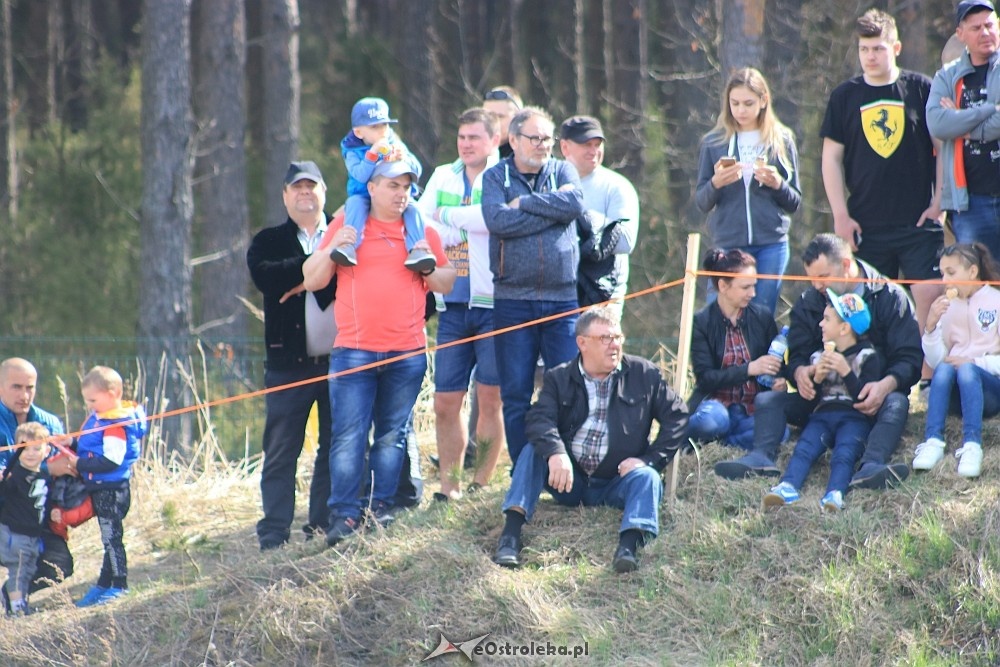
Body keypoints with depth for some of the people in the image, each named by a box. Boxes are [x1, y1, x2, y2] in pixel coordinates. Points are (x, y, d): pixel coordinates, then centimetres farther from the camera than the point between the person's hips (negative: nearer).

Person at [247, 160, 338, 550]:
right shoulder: (269, 242, 10)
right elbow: (264, 276, -11)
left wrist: (310, 280, -14)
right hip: (290, 363, -1)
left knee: (336, 448, 3)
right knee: (281, 451, -3)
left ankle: (324, 526, 11)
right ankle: (273, 536, -2)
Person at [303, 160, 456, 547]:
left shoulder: (422, 231, 13)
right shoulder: (346, 226, 8)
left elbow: (447, 285, 16)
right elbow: (312, 281, 7)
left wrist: (428, 266, -4)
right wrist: (332, 249, -9)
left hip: (407, 353, 2)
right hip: (353, 351, -2)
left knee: (392, 434, 4)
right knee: (348, 435, -8)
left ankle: (382, 507, 11)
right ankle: (344, 515, -7)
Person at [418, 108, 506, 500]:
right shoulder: (443, 177, 16)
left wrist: (448, 217, -6)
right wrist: (463, 229, -10)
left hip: (494, 302, -4)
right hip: (453, 304, 4)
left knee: (490, 397, -3)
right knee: (446, 402, 2)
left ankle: (481, 485, 3)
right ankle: (448, 488, 8)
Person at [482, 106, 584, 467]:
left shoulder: (563, 170, 9)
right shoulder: (495, 177, 5)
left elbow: (575, 204, -12)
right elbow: (498, 221, -14)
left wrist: (524, 202, -8)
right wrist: (553, 208, -11)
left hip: (563, 299, 0)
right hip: (512, 300, 0)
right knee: (516, 396, 3)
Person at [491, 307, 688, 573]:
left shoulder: (644, 374, 3)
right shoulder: (559, 378, 2)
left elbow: (677, 415, 4)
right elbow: (540, 418, -15)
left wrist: (650, 459, -8)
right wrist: (555, 452, -36)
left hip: (617, 480, -1)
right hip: (569, 480, 1)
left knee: (647, 477, -30)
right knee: (533, 451, -21)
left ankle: (629, 546, -53)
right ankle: (510, 535, -33)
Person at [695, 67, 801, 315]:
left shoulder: (782, 141, 6)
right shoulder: (714, 143, 6)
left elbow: (795, 202, 7)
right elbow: (701, 203, 6)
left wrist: (777, 184, -12)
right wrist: (715, 183, -13)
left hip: (771, 245, 0)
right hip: (728, 245, 0)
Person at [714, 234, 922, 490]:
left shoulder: (889, 297, -2)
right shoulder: (808, 303, 9)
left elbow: (910, 358, -8)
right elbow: (795, 356, 5)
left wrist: (886, 385, -29)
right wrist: (799, 372, -22)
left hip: (869, 399, -4)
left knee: (896, 403, -37)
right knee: (766, 400, -17)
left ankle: (871, 467, -64)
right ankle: (762, 457, -47)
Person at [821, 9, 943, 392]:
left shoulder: (920, 89, 3)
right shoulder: (845, 97, 7)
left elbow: (944, 147, 6)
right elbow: (831, 157, 8)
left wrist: (938, 202, -1)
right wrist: (841, 215, 2)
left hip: (919, 221, -2)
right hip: (866, 226, 2)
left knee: (930, 297, -12)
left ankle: (931, 375, -7)